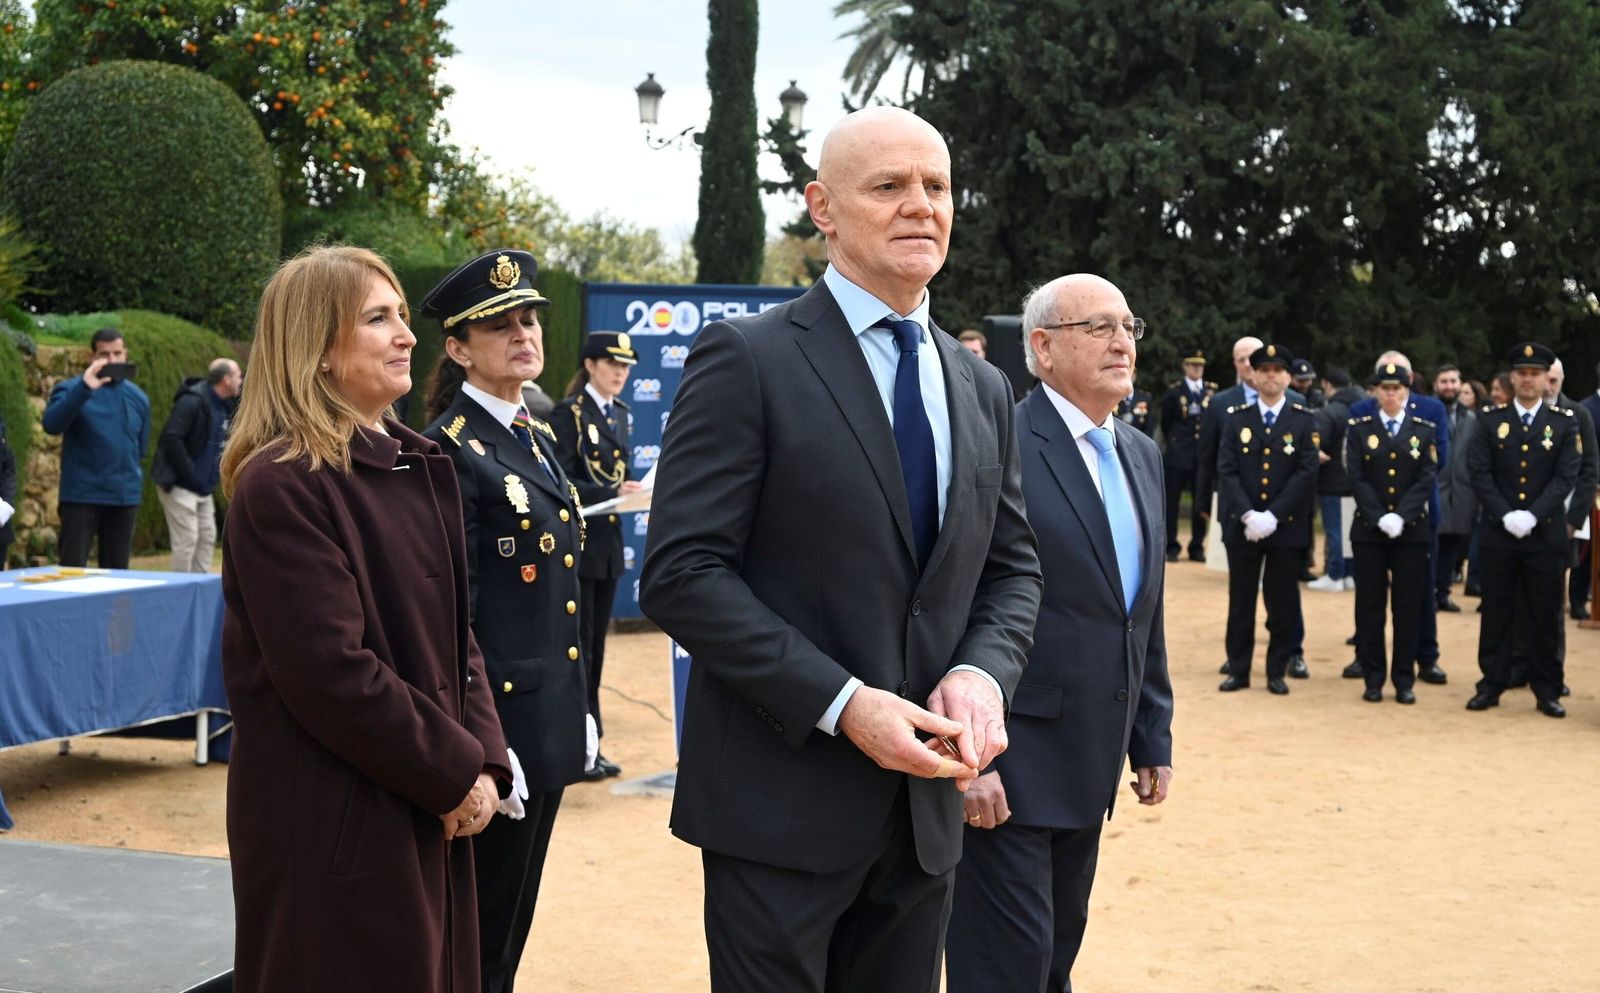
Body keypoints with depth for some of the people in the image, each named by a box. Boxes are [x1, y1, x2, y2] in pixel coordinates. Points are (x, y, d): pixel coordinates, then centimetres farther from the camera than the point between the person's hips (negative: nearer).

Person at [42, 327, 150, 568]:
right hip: (81, 496, -4)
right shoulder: (71, 388, -4)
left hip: (125, 498, 4)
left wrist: (132, 479, 13)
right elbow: (51, 425, -24)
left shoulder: (138, 397, 11)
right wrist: (84, 388, -32)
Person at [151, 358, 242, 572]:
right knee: (186, 539, -8)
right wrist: (189, 472, -22)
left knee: (207, 537, 10)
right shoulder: (193, 401, -18)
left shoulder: (223, 407, 10)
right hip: (179, 485, -9)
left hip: (203, 488, 9)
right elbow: (171, 439, -25)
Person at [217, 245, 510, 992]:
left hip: (429, 811, 8)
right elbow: (331, 673, -21)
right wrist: (455, 771, -14)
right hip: (333, 825, -8)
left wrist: (485, 758, -1)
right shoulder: (283, 485, -16)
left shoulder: (417, 467, 11)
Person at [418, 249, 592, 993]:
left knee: (513, 921, 17)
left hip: (550, 717, 9)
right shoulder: (448, 450, -14)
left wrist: (577, 707, 18)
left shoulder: (538, 439, 13)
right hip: (499, 719, -9)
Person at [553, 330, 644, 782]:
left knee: (595, 643, 11)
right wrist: (613, 492, -25)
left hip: (609, 540, 7)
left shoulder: (620, 415, 14)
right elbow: (562, 481, -15)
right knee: (579, 643, -3)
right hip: (577, 541, -7)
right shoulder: (570, 413, -8)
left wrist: (634, 491, 0)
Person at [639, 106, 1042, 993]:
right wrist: (841, 704, -20)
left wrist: (984, 671, -7)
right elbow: (680, 572, -14)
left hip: (923, 802, 6)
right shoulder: (748, 360, -8)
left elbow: (1013, 567, 15)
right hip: (782, 802, -6)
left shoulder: (982, 389, 12)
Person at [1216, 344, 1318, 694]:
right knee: (1241, 599, 6)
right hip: (1241, 525, 1)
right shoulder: (1235, 418, 5)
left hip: (1288, 526, -1)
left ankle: (1277, 671, 13)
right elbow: (1226, 471, -2)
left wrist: (1272, 516, -16)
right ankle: (1238, 669, 14)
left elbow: (1306, 473, -7)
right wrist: (1248, 514, -15)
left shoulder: (1304, 421, 1)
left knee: (1283, 601, 4)